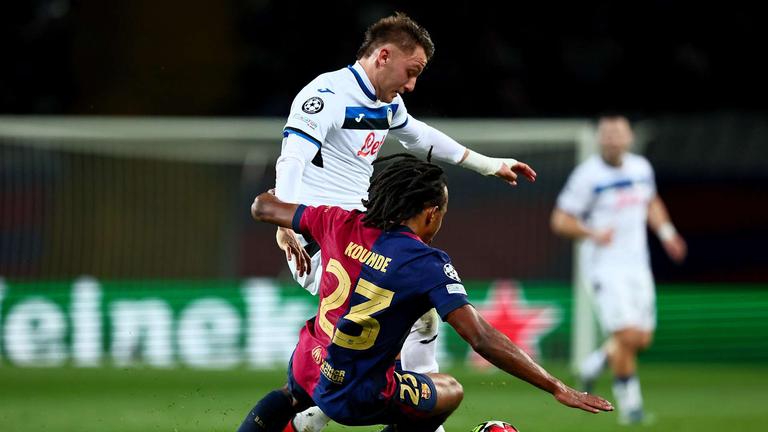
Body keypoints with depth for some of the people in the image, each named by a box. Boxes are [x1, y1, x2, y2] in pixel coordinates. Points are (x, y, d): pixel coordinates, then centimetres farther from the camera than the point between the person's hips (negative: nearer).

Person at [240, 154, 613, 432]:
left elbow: (262, 208, 12)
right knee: (451, 393, 21)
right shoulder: (426, 263, -17)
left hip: (306, 369, 5)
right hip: (355, 398, -5)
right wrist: (557, 389, -21)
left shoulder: (342, 224, -3)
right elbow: (481, 339, -24)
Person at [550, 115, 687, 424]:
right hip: (604, 267, -6)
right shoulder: (587, 176, -11)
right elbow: (560, 221, -9)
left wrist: (665, 231, 10)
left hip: (637, 265, 6)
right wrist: (592, 233, -25)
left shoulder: (641, 168, 7)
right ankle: (628, 401, 2)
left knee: (642, 339, 3)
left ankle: (595, 363, 30)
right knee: (627, 335, -15)